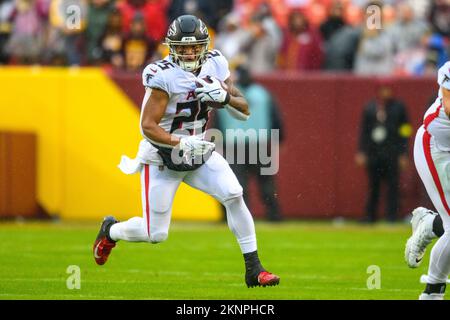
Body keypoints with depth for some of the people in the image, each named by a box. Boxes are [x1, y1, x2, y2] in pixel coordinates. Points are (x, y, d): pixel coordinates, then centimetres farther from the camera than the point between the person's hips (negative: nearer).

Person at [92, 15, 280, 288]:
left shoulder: (215, 65, -6)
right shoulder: (164, 76, -23)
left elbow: (245, 111, -2)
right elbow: (148, 126, -26)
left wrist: (225, 97, -23)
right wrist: (182, 143, -40)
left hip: (199, 152, 5)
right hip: (162, 160, -5)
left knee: (234, 196, -18)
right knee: (156, 234, 1)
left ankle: (254, 269, -10)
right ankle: (111, 231, 34)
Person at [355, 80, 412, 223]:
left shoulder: (398, 107, 4)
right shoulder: (370, 108, 10)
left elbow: (404, 132, 3)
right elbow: (364, 131, 11)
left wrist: (403, 154, -4)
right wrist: (361, 152, 3)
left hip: (392, 154, -2)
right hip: (373, 154, 2)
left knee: (392, 185, -5)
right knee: (373, 186, 6)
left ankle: (392, 215, -2)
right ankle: (370, 215, 12)